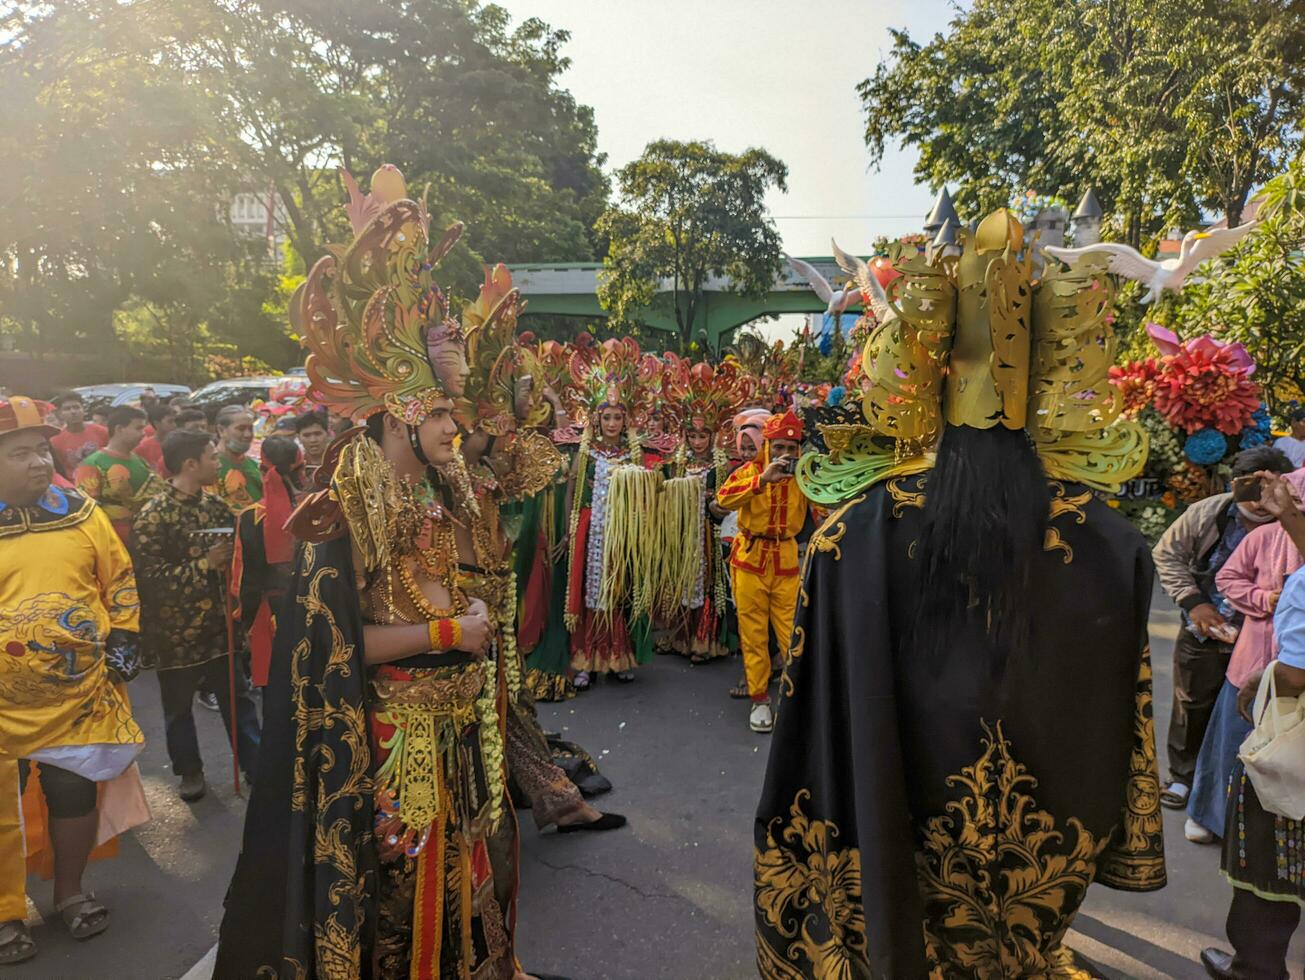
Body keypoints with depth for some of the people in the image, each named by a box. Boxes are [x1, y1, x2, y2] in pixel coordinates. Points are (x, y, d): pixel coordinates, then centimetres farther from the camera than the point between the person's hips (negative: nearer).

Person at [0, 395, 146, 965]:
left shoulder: (82, 513, 0)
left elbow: (119, 580, 8)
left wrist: (122, 642, 0)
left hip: (82, 695, 2)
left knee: (77, 795, 15)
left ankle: (70, 892, 36)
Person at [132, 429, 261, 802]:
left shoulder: (213, 504, 3)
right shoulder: (154, 514, -16)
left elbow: (232, 551, 16)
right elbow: (150, 577, -22)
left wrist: (229, 561, -5)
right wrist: (204, 564, -24)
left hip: (217, 621, 5)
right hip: (175, 629, -5)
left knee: (237, 697, 11)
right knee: (179, 706, 14)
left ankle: (256, 765, 22)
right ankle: (190, 771, 32)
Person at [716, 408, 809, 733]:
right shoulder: (751, 470, -3)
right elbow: (724, 498, -22)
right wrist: (763, 479, -31)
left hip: (787, 562, 1)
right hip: (751, 559, -1)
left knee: (793, 632, -1)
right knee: (753, 633, 5)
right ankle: (759, 698, 16)